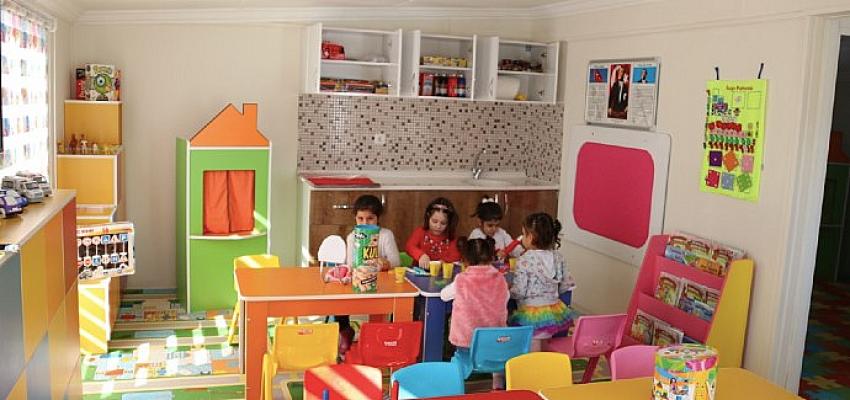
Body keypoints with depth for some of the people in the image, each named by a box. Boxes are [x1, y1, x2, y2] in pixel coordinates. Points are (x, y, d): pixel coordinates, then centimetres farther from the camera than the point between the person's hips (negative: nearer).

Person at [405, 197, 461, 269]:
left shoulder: (450, 238, 8)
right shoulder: (420, 232, 1)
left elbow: (455, 256, -2)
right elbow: (409, 246, -15)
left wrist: (444, 261, -23)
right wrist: (421, 255, -34)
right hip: (421, 270, -1)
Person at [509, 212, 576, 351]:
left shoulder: (525, 260, -18)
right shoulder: (557, 256, -1)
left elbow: (518, 292, -17)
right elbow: (567, 285, 5)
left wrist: (508, 289, 3)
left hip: (531, 315, -6)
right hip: (554, 311, 6)